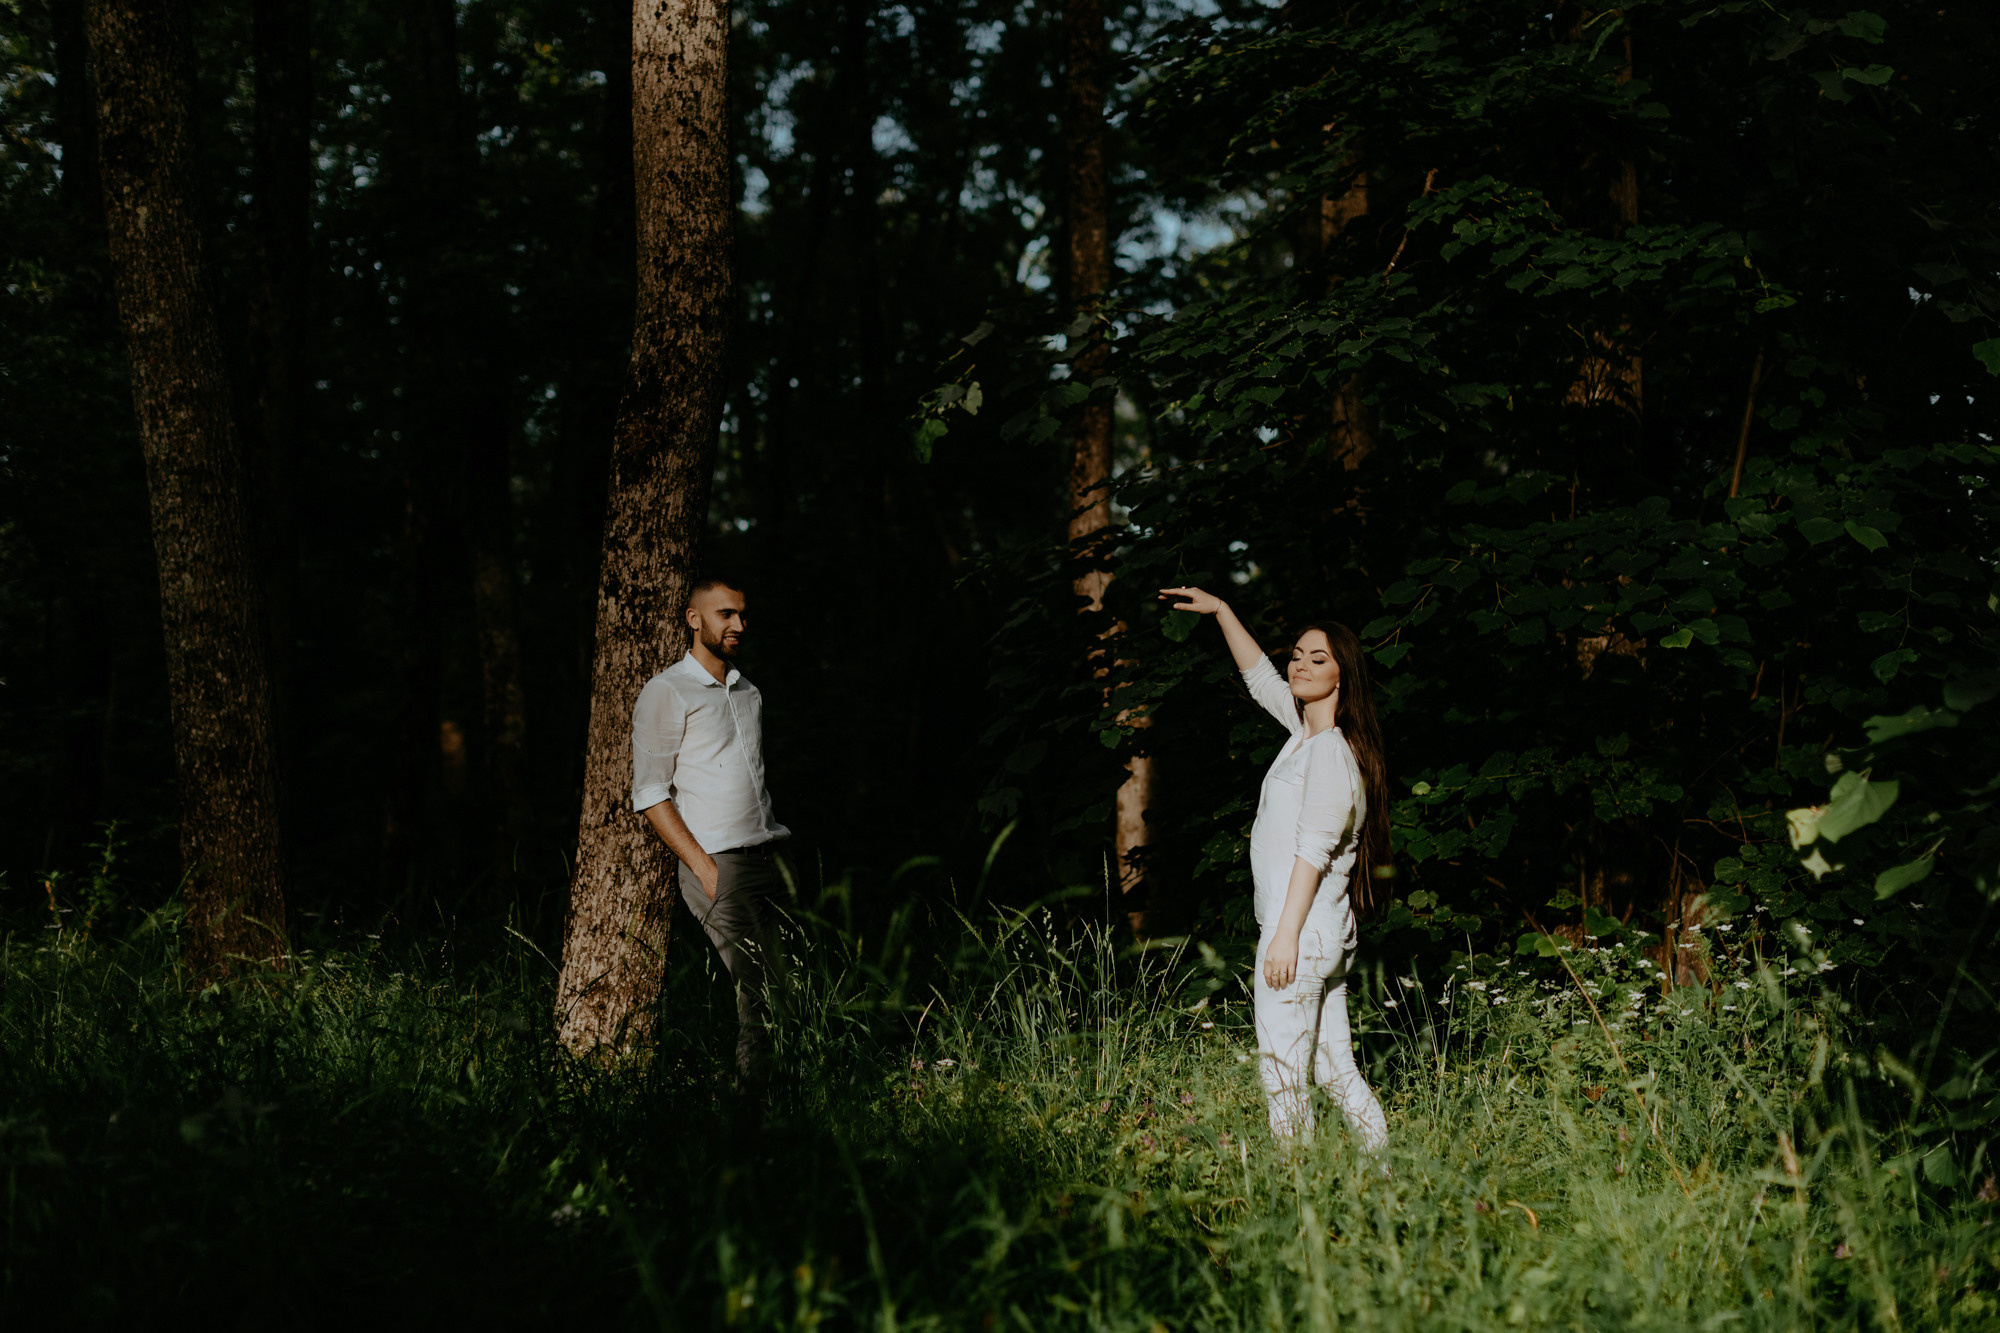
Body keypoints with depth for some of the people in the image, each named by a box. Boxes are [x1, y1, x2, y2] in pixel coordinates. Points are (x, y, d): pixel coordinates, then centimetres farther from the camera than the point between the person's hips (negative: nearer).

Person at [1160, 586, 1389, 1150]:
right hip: (1324, 935, 9)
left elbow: (1313, 849, -18)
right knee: (1336, 1069, 11)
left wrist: (1286, 934, -21)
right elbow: (1260, 676, 29)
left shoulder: (1331, 750, -12)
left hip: (1301, 933, -9)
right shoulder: (1308, 732, 14)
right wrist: (1221, 611, 24)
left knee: (1282, 1074, -8)